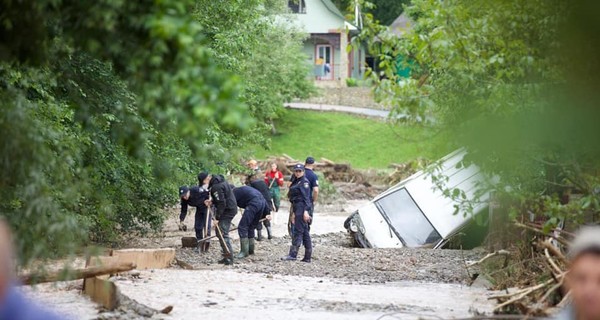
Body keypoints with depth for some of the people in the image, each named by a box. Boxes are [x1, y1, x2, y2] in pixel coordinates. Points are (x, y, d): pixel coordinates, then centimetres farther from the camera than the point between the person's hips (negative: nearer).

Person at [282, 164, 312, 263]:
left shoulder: (304, 182, -9)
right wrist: (293, 212, 23)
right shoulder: (296, 182, 19)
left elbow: (306, 197, -16)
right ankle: (307, 257, 11)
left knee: (298, 230, -10)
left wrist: (306, 211, -24)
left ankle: (293, 254, -12)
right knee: (305, 232, 9)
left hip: (302, 207, -10)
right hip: (297, 208, 10)